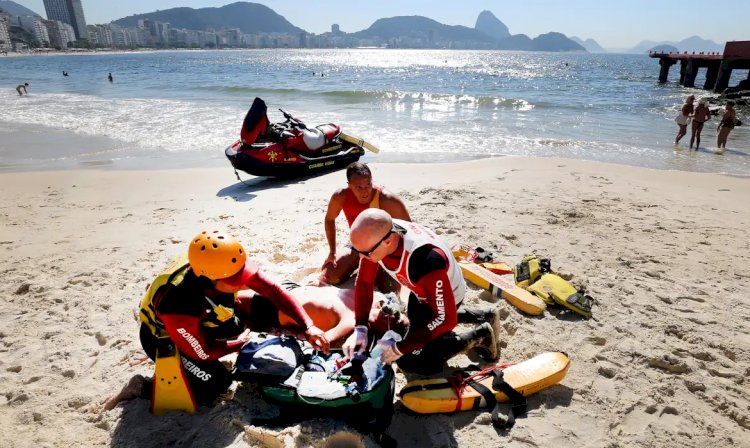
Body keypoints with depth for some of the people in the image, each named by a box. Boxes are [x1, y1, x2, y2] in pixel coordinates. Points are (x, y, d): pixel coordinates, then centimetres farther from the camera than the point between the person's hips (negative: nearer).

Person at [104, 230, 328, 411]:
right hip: (163, 338, -6)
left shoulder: (226, 267, -29)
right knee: (217, 383, -14)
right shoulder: (178, 306, -42)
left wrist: (308, 327, -29)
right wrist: (241, 341, -10)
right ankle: (142, 387, 0)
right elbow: (203, 354, -25)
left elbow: (273, 290, -23)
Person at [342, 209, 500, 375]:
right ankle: (483, 317, 37)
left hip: (446, 297, -7)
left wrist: (399, 348, -31)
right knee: (417, 324, 31)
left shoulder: (427, 262, -46)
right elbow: (364, 282, -13)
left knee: (411, 361, -6)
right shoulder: (376, 235, -27)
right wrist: (360, 329, -23)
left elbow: (445, 319, -34)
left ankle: (481, 333, 6)